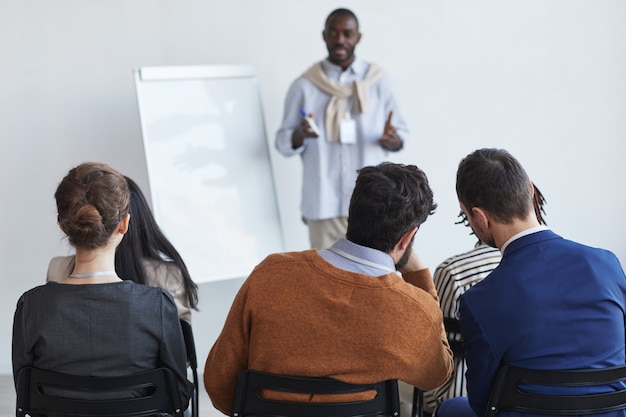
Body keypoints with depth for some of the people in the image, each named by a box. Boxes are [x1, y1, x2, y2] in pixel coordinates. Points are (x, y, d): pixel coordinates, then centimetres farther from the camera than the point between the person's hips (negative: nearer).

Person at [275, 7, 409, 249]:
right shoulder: (304, 86, 4)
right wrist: (300, 134, -17)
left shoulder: (379, 81, 7)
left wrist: (392, 139, -14)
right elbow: (283, 143, 5)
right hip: (324, 203, 0)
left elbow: (402, 135, 10)